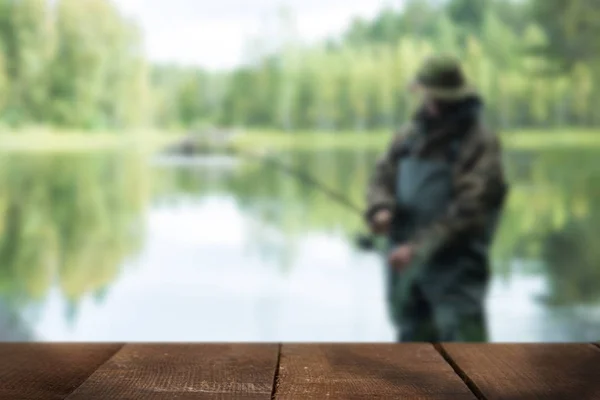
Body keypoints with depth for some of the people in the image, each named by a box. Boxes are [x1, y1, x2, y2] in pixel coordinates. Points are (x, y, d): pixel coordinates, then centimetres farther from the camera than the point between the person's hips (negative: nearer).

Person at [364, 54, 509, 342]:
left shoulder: (479, 143, -9)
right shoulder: (409, 135, 12)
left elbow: (468, 209, -17)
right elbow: (383, 177, 10)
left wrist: (420, 248, -22)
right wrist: (381, 208, -14)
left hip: (455, 267, -7)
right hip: (406, 263, 7)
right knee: (414, 340, 15)